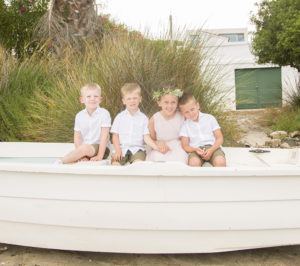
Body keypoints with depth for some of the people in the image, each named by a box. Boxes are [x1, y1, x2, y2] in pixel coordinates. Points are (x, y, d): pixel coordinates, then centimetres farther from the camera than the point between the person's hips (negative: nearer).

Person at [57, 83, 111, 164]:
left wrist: (99, 156, -18)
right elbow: (77, 137, 4)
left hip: (100, 148, -4)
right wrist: (81, 156, -12)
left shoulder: (104, 114, -8)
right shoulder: (79, 116, 5)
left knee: (85, 148, -33)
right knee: (71, 162, -25)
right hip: (84, 149, 4)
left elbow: (104, 137, -11)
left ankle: (60, 162, -21)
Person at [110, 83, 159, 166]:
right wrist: (118, 150, -8)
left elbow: (146, 137, 5)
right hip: (122, 148, 0)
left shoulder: (143, 118, 11)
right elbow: (115, 136, 8)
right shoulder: (120, 117, 12)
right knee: (115, 163, -28)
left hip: (137, 149, 0)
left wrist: (157, 148, -10)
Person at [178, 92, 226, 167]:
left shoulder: (209, 118, 10)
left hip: (212, 147, 0)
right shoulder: (185, 126, 11)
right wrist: (195, 149, -16)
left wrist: (211, 150, -11)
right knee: (193, 162, -36)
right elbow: (185, 146, 6)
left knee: (220, 161, -33)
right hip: (196, 149, 0)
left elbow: (219, 137, 7)